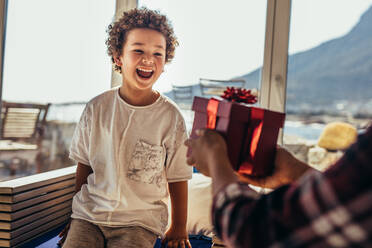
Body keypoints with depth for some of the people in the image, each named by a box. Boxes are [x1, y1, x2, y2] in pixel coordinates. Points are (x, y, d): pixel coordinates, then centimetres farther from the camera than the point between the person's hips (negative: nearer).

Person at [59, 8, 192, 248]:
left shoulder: (171, 117, -6)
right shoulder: (97, 108, 0)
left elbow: (177, 177, 1)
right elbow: (84, 165, 10)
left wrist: (178, 228, 5)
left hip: (140, 221, -1)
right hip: (90, 213, 2)